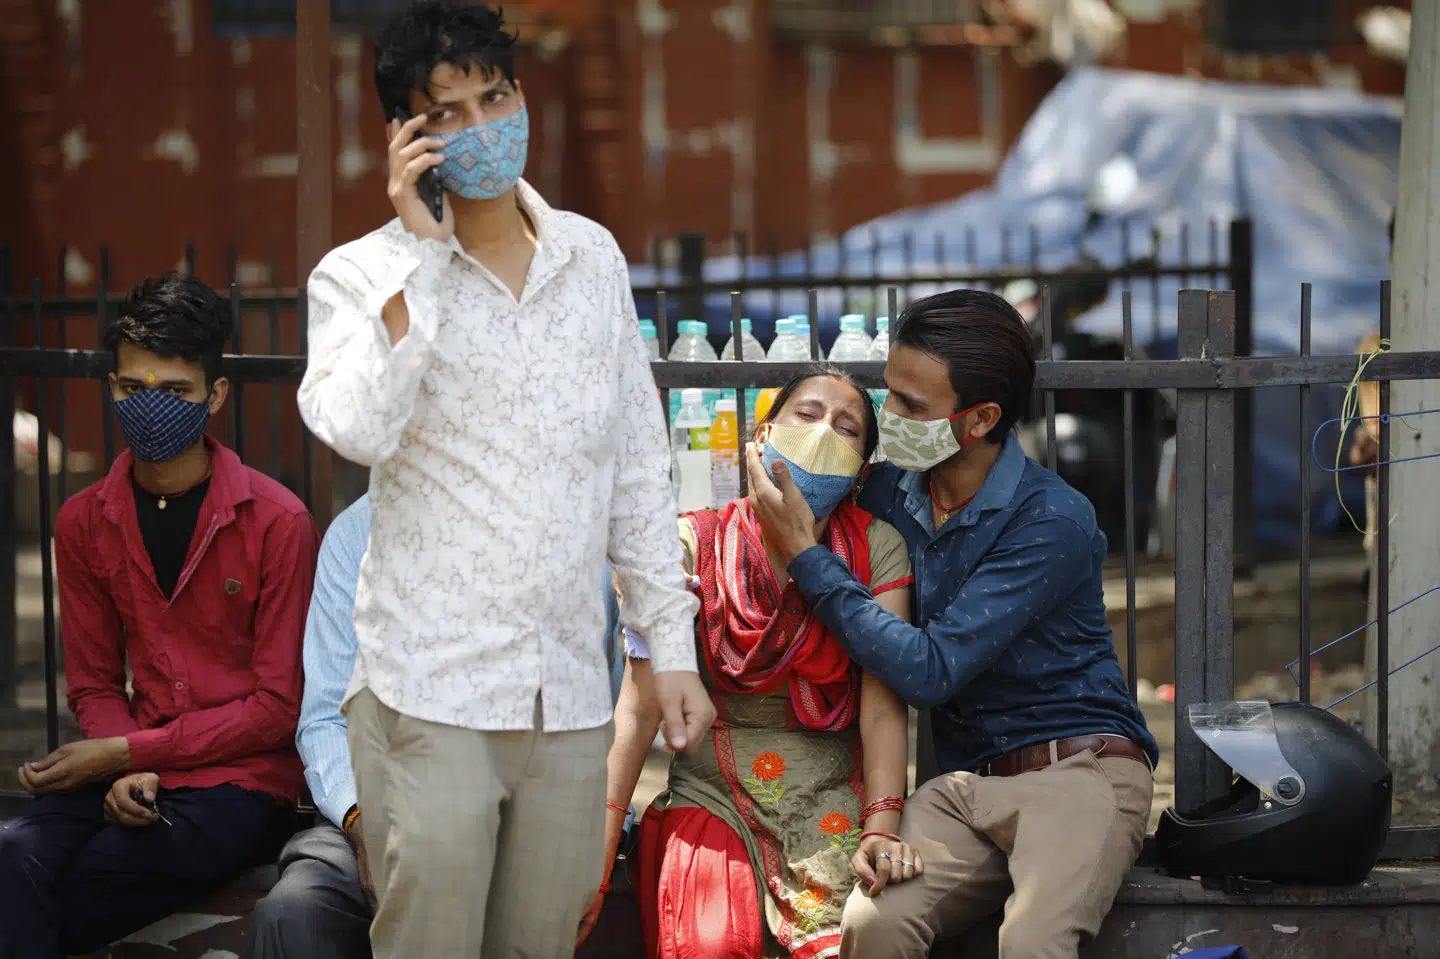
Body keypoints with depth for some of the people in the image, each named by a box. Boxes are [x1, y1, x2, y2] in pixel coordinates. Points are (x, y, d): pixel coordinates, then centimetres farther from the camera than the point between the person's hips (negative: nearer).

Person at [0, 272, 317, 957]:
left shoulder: (275, 521, -5)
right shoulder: (84, 523, 10)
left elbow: (278, 707, -6)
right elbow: (94, 684, 13)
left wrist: (124, 753, -10)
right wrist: (128, 772, -9)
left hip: (244, 785, -4)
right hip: (134, 776, 4)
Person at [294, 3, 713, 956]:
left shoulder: (592, 258, 10)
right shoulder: (361, 276, -3)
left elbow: (637, 464, 14)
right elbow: (357, 429, -22)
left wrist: (672, 645, 11)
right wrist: (419, 251, -17)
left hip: (570, 689, 4)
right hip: (432, 687, -4)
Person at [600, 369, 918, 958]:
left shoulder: (876, 549, 1)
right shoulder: (696, 545, -1)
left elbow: (882, 706, -7)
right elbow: (639, 707, -7)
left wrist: (882, 829, -21)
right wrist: (599, 840, -16)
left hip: (830, 799, 1)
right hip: (712, 797, -1)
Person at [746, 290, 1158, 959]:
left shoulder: (1051, 522, -13)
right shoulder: (888, 490, 7)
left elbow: (929, 671, -17)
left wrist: (806, 557, -13)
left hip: (1075, 765, -5)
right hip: (963, 779, 5)